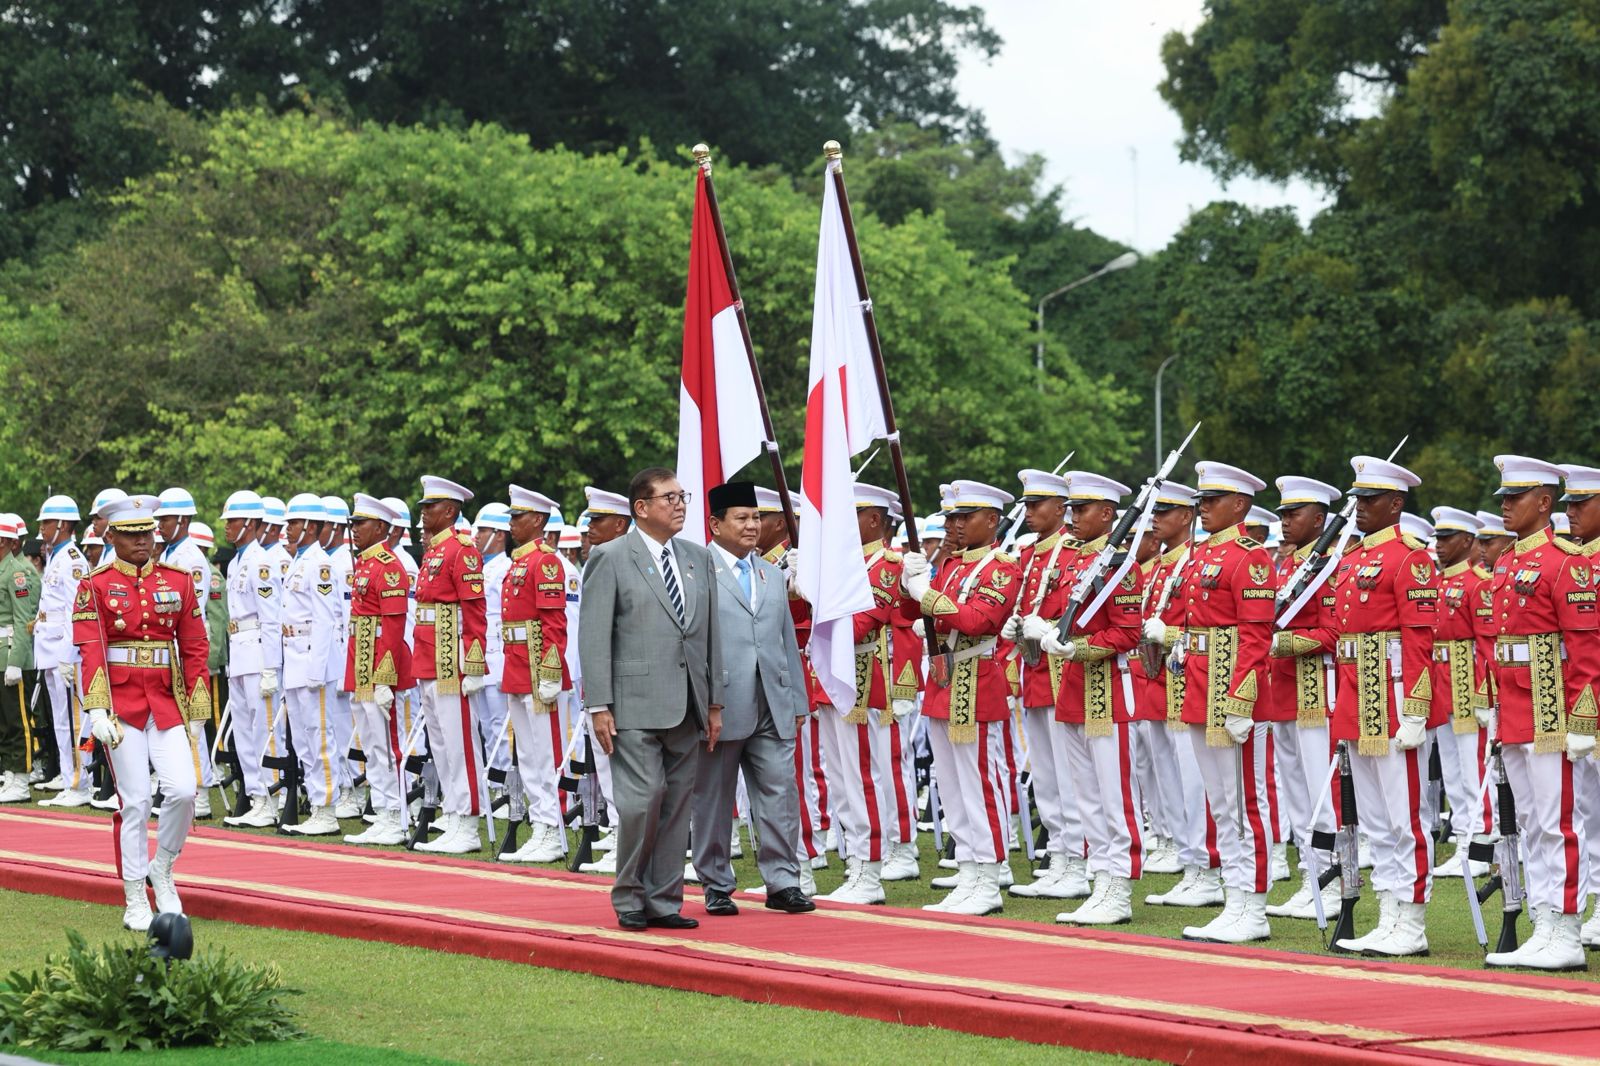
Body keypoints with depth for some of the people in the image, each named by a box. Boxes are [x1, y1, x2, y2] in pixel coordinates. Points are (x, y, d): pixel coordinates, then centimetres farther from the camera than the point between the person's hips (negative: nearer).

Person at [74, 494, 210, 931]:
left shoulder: (178, 581, 7)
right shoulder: (95, 586, -1)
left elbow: (195, 648, 8)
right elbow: (90, 650, -9)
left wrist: (196, 710, 5)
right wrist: (98, 710, -19)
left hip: (167, 701, 3)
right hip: (122, 703, -2)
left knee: (183, 789, -12)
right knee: (135, 801, -1)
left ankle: (162, 870, 14)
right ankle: (136, 903, 9)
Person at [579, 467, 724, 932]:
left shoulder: (698, 558, 14)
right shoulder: (610, 559, -2)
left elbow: (710, 634, 16)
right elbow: (594, 638, -5)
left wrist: (714, 702, 12)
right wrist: (598, 706, -11)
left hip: (687, 708, 5)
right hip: (636, 705, -5)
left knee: (677, 805, 7)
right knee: (642, 800, -11)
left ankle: (664, 902, 13)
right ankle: (629, 898, 4)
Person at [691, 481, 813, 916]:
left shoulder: (773, 575, 18)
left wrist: (797, 701, 15)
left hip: (773, 711, 5)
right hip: (720, 710, -5)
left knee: (781, 797, 1)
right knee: (713, 801, 4)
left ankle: (782, 883, 6)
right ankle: (717, 887, 13)